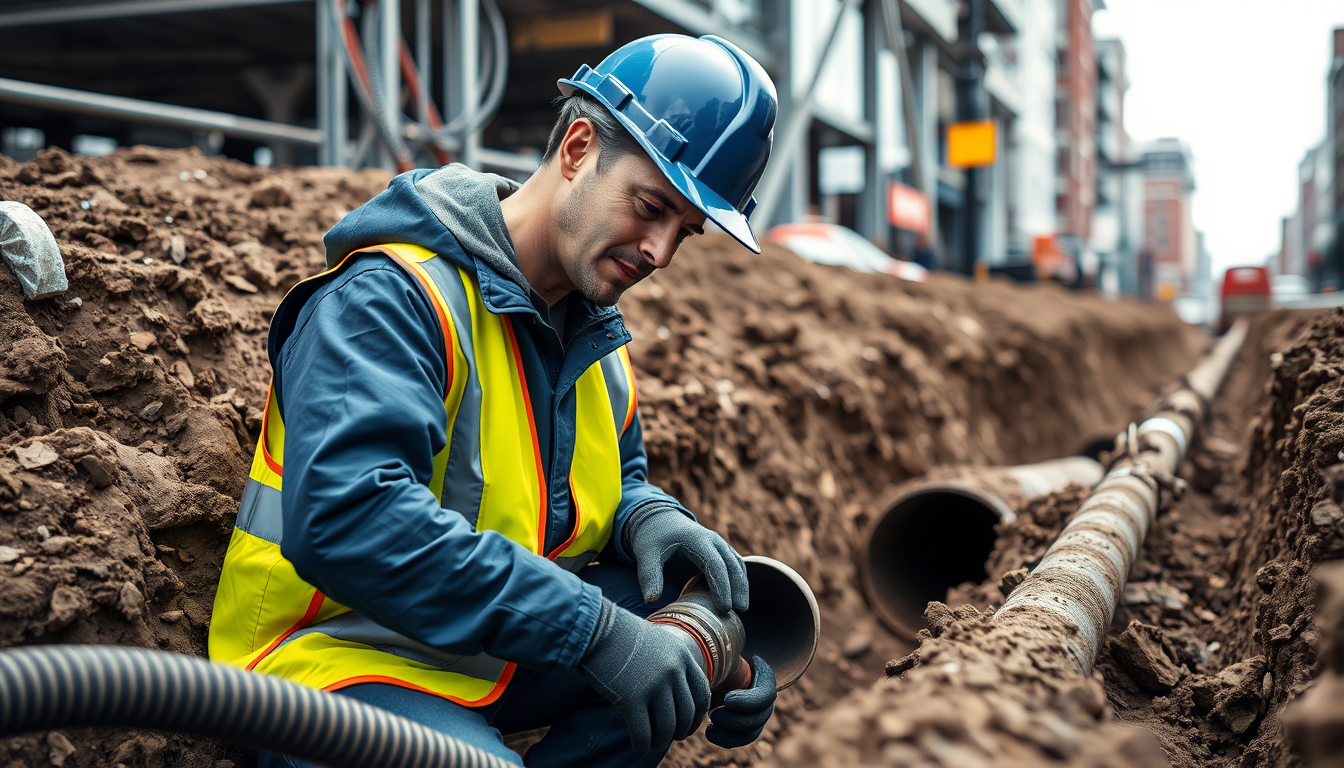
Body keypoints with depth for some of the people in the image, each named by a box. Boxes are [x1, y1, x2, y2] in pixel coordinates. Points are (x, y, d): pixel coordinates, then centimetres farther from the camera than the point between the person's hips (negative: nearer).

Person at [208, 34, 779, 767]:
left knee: (716, 611, -5)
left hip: (493, 661, 8)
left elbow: (620, 478, 20)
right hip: (338, 657, -8)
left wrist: (647, 517, -8)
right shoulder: (392, 295, -20)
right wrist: (593, 627, -35)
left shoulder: (594, 328, 8)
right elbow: (344, 517, -34)